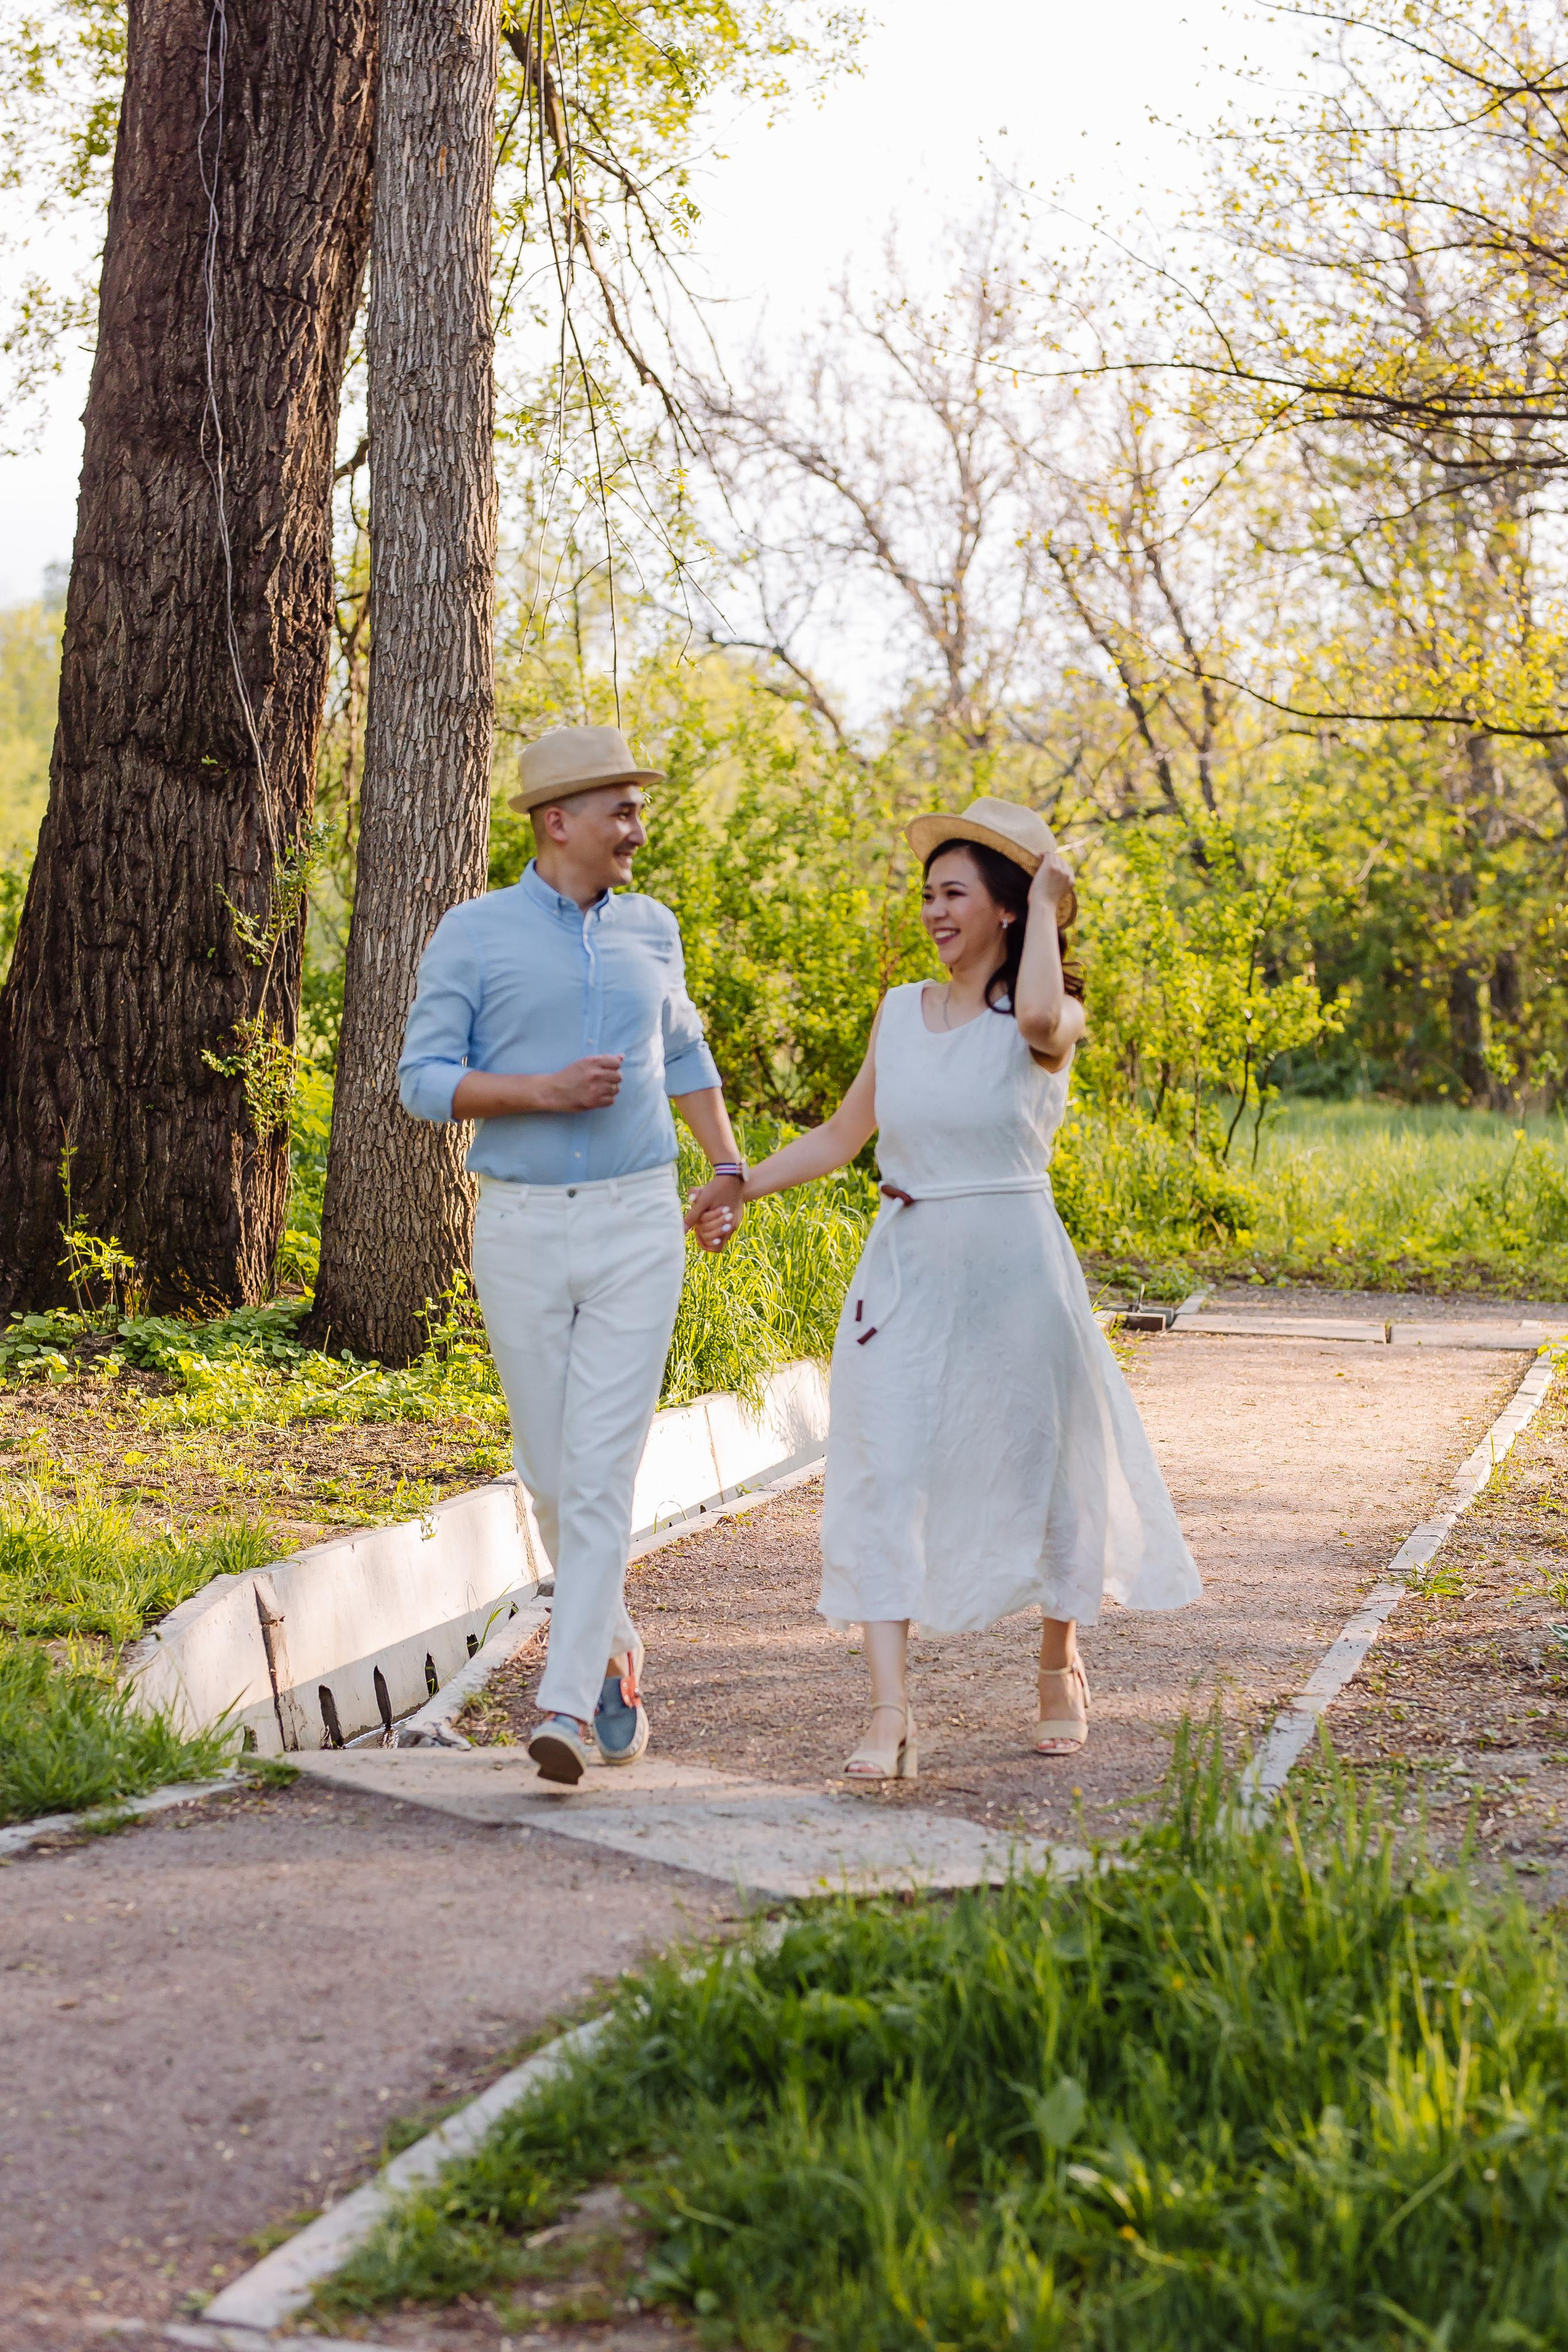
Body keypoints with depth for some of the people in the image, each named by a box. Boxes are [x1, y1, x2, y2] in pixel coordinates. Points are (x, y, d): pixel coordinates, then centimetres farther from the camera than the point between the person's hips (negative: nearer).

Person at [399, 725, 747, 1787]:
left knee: (604, 1467, -11)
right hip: (521, 1230, -1)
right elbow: (424, 1080, -5)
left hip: (637, 1229, 1)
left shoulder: (649, 929, 9)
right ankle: (614, 1644, 31)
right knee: (550, 1471, 7)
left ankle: (569, 1707, -15)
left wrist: (732, 1169, 14)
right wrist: (545, 1090, -19)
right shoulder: (475, 934, -2)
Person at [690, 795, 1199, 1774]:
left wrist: (1045, 902, -16)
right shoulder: (901, 1012, 9)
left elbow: (1042, 1016, -31)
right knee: (883, 1476, -7)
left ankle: (1062, 1672, 32)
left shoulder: (1048, 1021, -4)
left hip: (1013, 1269, -3)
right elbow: (841, 1138, 16)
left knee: (1037, 1468, 9)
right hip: (906, 1271, 3)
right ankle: (891, 1711, -9)